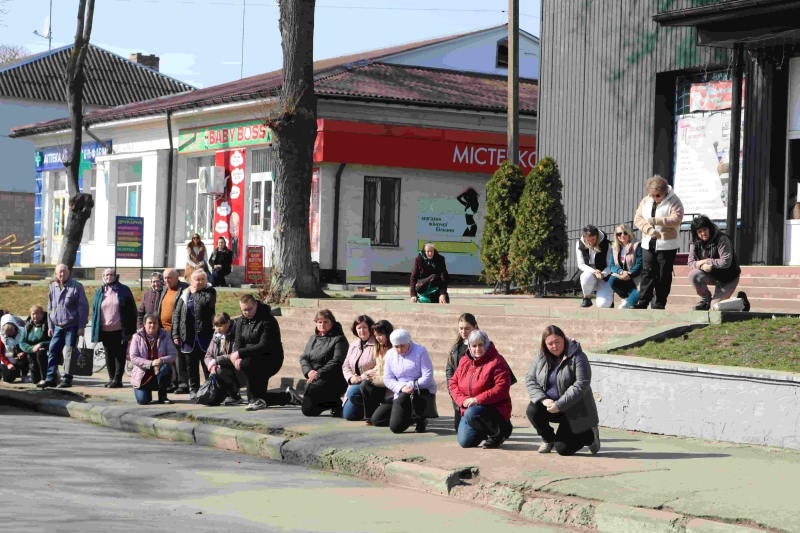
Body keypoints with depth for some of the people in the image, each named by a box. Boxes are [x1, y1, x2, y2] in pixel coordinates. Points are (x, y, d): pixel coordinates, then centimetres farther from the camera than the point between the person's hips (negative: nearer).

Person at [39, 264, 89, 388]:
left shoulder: (76, 287, -7)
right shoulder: (53, 287, 9)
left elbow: (83, 307, -8)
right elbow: (50, 308, 16)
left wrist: (81, 327, -12)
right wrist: (50, 326, 11)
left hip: (72, 326, -5)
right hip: (57, 326, 5)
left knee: (69, 353, -2)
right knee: (52, 351, 1)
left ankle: (67, 379, 3)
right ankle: (50, 378, 4)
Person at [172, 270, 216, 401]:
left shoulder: (209, 291, 3)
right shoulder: (185, 295, 9)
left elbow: (207, 301, -19)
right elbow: (176, 314, 8)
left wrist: (195, 292, -4)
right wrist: (175, 334, 1)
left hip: (204, 336, -3)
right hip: (188, 337, 3)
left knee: (207, 364, -1)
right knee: (191, 365, 10)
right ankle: (193, 389, 19)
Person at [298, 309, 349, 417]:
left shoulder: (339, 339, -5)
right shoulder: (313, 338, 17)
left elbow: (336, 361, -16)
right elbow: (303, 358, 11)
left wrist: (319, 374, -23)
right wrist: (309, 371, -10)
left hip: (334, 380, -8)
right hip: (314, 379, 8)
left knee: (311, 390, -35)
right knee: (308, 411, 3)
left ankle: (336, 404, -9)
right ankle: (331, 402, 27)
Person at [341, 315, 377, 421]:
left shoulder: (376, 345, -12)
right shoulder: (354, 345, 14)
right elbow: (345, 366, 14)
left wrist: (361, 378, -21)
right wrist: (351, 377, -7)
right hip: (356, 385, 7)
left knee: (353, 393, -34)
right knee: (348, 415, -2)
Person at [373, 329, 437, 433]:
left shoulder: (420, 351, -8)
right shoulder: (390, 354, 6)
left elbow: (428, 377, -13)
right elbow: (388, 379, 2)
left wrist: (412, 386, -23)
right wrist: (401, 388, -17)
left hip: (423, 393, -6)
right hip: (400, 395, 6)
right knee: (376, 419, -4)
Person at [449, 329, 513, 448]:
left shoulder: (496, 362, -12)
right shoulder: (464, 361, 8)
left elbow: (501, 388, -21)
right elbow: (453, 383, 8)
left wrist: (477, 400, -25)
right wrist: (463, 400, -12)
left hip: (494, 409, -6)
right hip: (469, 408, 6)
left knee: (471, 414, -35)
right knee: (465, 442, -4)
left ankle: (497, 433, -8)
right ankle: (484, 432, 29)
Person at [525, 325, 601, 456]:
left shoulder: (577, 357, -18)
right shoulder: (540, 357, -1)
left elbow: (581, 385, -24)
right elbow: (530, 379, -2)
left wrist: (559, 405, -29)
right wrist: (543, 399, -20)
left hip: (574, 410, -5)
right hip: (550, 404, 5)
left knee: (563, 449, -6)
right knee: (532, 410, -26)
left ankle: (590, 436, 24)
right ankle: (548, 439, 3)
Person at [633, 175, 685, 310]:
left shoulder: (673, 201, -6)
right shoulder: (646, 200, 7)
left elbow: (676, 219, -19)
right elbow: (638, 218, 2)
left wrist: (657, 221, -28)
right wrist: (649, 229, -16)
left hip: (667, 245, -4)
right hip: (648, 244, 4)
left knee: (663, 275, 1)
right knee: (647, 273, 3)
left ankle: (659, 303, 6)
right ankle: (643, 301, 6)